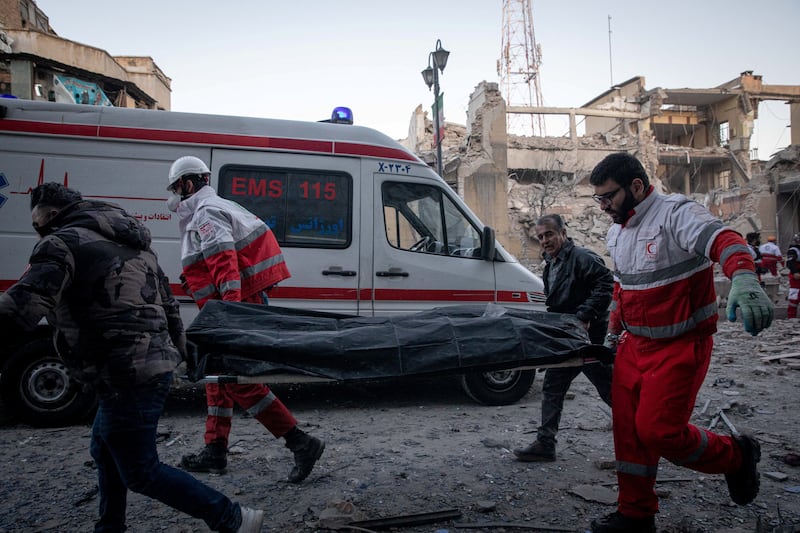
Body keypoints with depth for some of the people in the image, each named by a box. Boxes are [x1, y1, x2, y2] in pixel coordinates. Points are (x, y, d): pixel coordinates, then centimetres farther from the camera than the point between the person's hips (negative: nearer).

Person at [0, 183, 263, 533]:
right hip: (156, 362, 10)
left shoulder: (62, 243, -8)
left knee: (140, 472, 1)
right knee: (106, 450, 25)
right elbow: (167, 303, 22)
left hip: (127, 375, -10)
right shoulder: (128, 242, 20)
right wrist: (177, 350, 27)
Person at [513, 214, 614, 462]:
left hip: (590, 337, -9)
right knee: (552, 388, 8)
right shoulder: (551, 265, 15)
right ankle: (545, 443, 14)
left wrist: (584, 315, -28)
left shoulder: (582, 258, -14)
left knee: (610, 390, 3)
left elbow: (606, 284, -25)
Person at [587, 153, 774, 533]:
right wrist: (613, 332, 22)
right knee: (627, 429, 9)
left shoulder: (675, 213, -17)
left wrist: (743, 277, -56)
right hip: (635, 346, 8)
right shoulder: (616, 234, 9)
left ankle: (736, 455, 20)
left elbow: (721, 239, -36)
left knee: (658, 430, -11)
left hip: (681, 347, -8)